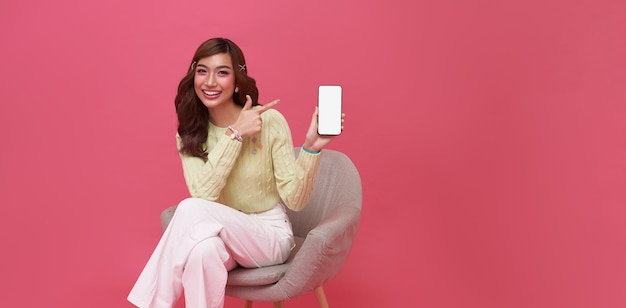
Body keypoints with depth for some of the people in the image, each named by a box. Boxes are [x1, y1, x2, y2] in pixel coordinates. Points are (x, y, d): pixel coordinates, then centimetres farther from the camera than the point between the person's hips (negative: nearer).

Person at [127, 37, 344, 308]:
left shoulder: (269, 121, -12)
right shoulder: (189, 133, -1)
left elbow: (295, 200, -13)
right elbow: (203, 194, -19)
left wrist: (311, 147, -28)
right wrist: (235, 134, -23)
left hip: (270, 235, -2)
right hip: (225, 235, 2)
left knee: (192, 211, -29)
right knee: (205, 249, -36)